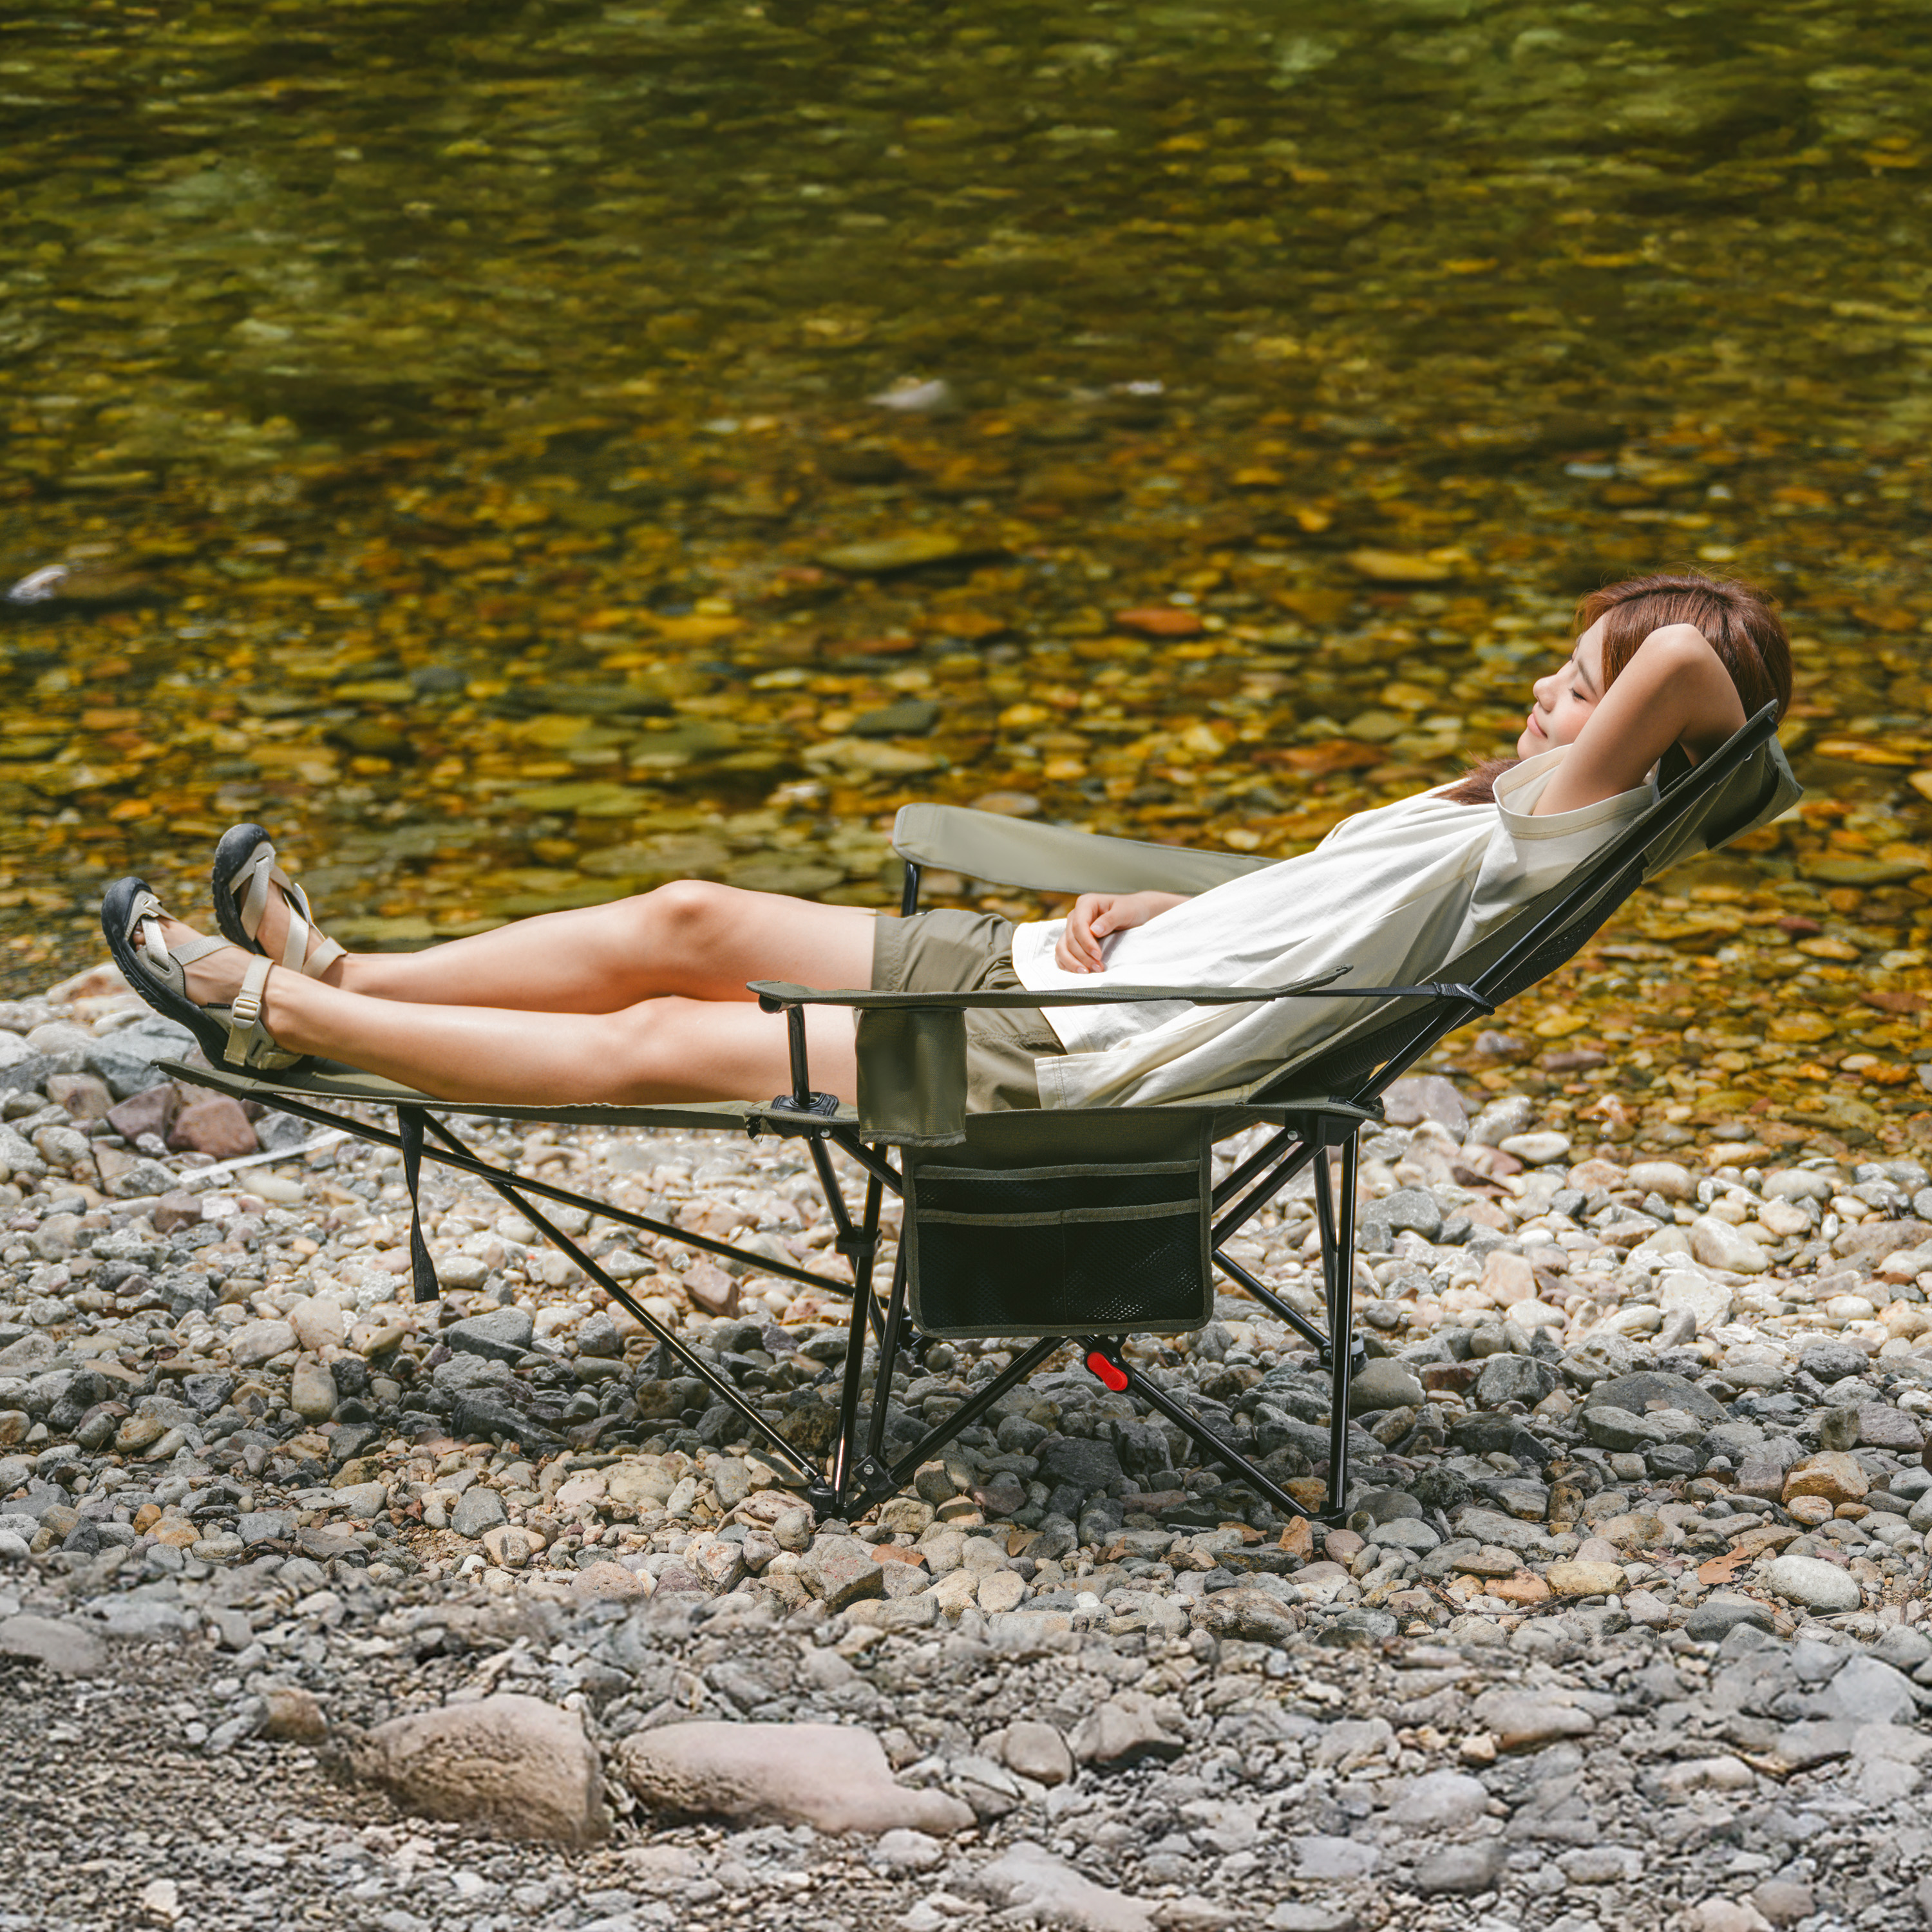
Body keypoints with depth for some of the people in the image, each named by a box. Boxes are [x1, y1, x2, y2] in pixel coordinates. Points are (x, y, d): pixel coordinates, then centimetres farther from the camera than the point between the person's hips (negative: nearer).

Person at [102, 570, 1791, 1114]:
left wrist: (1722, 718, -11)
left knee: (657, 1042, -3)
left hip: (1053, 1077, -9)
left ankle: (278, 1011, 5)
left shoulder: (1534, 837, -17)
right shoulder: (1465, 814, 11)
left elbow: (1678, 661, -33)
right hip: (1043, 976, 9)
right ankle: (331, 982, 18)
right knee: (690, 921, 9)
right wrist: (1123, 918, 6)